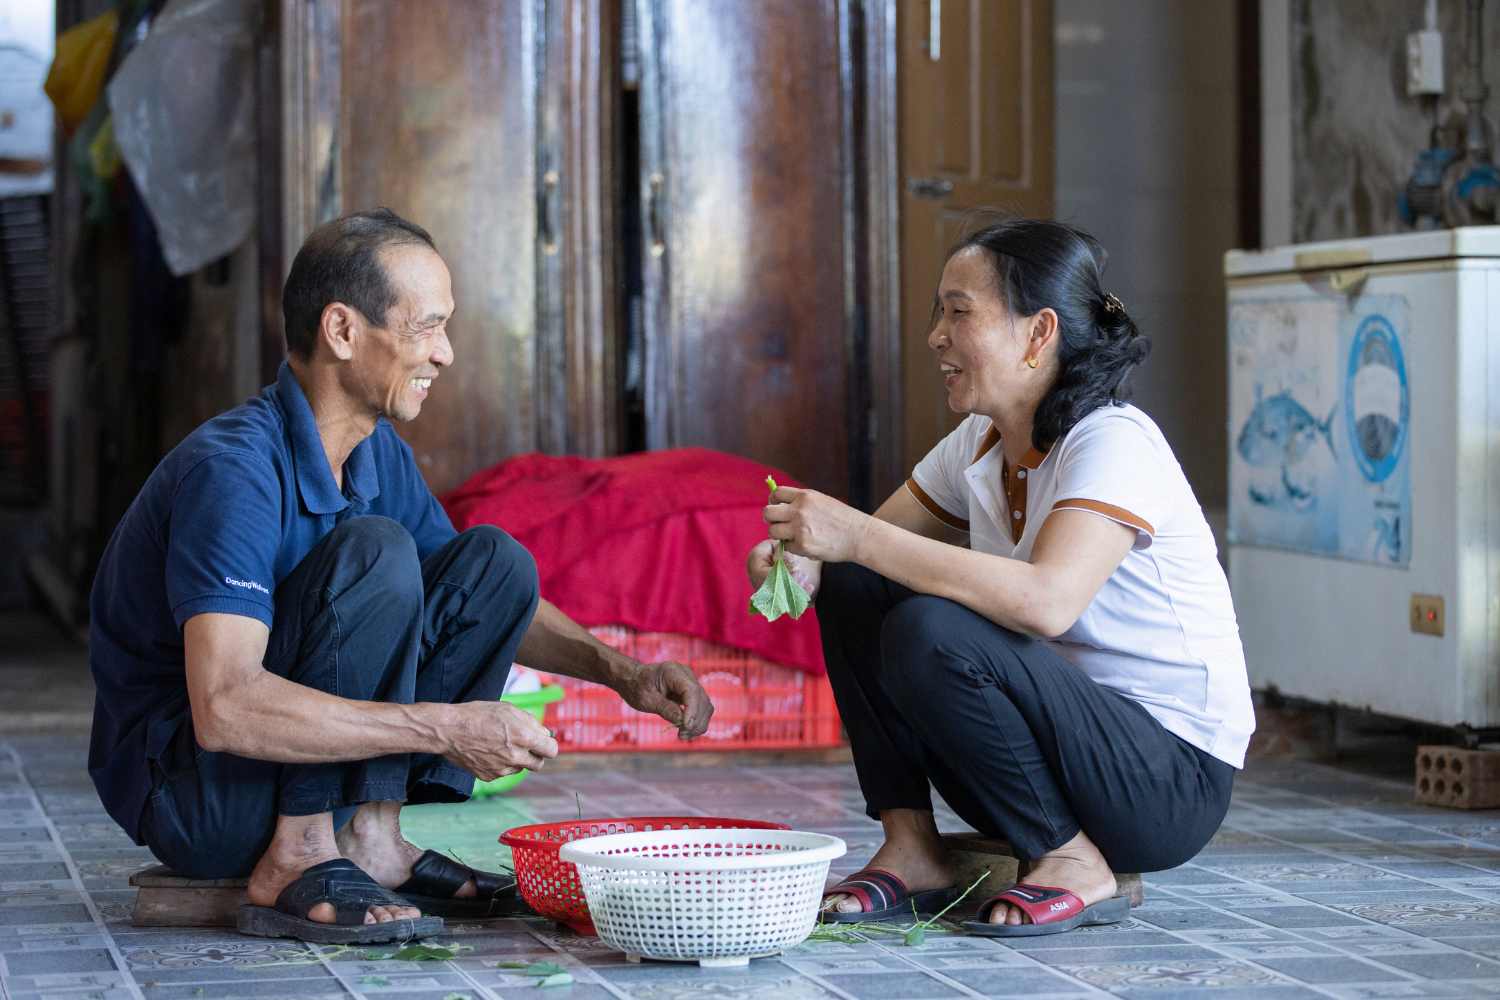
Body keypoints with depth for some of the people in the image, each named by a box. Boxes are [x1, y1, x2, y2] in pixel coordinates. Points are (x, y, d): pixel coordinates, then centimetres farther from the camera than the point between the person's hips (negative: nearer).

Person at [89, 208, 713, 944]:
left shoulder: (379, 455, 4)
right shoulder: (233, 468, -25)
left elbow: (485, 598, 19)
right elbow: (224, 708, -35)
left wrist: (622, 673, 2)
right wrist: (442, 728, -33)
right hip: (183, 793, -8)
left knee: (495, 559, 0)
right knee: (375, 551, -26)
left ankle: (369, 836, -5)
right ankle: (297, 861, -21)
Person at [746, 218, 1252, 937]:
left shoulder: (1112, 443, -19)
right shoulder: (980, 444, 7)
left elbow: (1046, 600, -36)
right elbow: (875, 543, 12)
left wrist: (859, 535, -34)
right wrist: (806, 560, -14)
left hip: (1172, 781, -8)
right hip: (1062, 732, 8)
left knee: (930, 631, -30)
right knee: (850, 587, -2)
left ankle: (1075, 866, -13)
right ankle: (912, 852, -1)